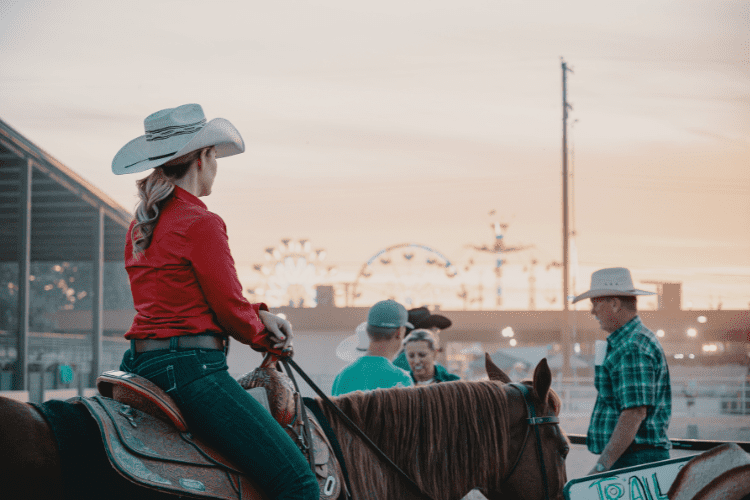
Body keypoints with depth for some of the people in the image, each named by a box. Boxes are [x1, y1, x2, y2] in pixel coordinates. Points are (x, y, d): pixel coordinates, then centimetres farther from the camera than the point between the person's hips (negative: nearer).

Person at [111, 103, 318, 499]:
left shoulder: (142, 223, 15)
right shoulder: (201, 223, -12)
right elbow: (229, 308, -10)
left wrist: (259, 315, 12)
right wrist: (269, 339, 11)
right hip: (190, 365, -10)